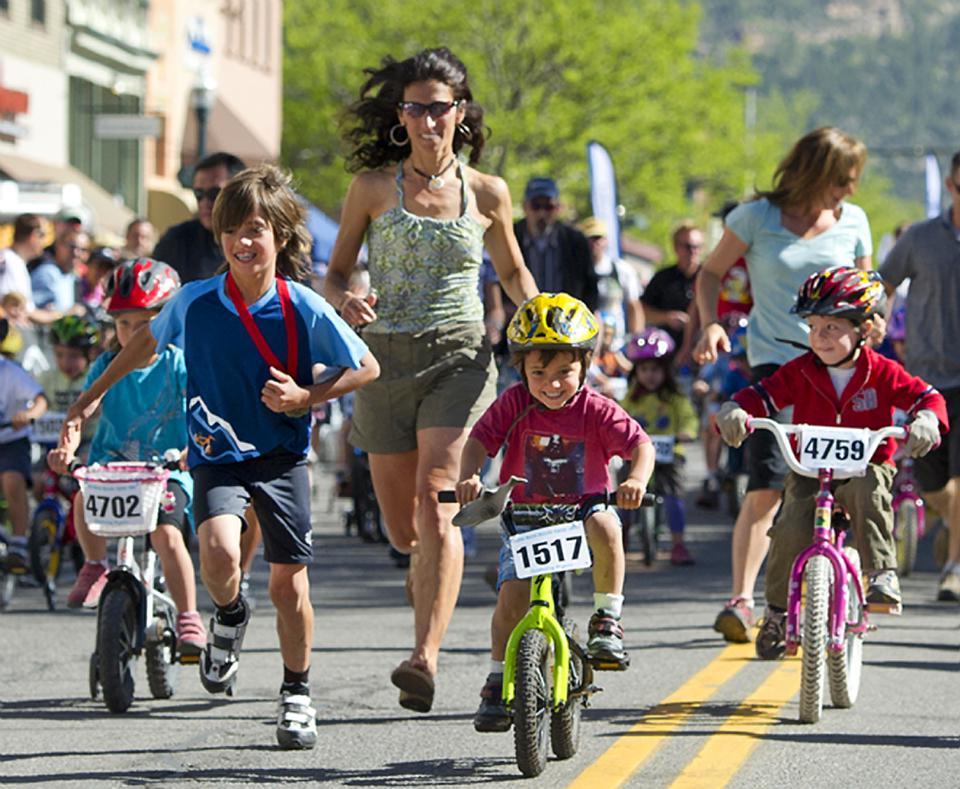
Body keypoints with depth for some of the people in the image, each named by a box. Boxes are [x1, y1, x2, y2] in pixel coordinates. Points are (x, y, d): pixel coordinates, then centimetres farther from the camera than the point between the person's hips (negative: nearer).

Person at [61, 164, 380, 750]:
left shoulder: (304, 309, -11)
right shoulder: (195, 303, -7)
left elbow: (367, 368, 0)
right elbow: (149, 341, 14)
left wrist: (305, 398, -13)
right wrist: (93, 396, 19)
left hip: (281, 454, 0)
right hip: (217, 454, 0)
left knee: (289, 582, 1)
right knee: (219, 552, -27)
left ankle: (298, 694, 23)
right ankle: (230, 617, 8)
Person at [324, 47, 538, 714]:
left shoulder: (486, 194, 4)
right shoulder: (374, 188, 2)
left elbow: (513, 271, 19)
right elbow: (336, 270, 9)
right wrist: (346, 300, -14)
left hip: (459, 358, -2)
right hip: (386, 358, 2)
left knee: (434, 504, -20)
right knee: (402, 527, 9)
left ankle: (426, 657, -26)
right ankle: (431, 578, 47)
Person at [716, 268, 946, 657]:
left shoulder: (882, 373, -4)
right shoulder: (801, 372, -1)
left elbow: (927, 396, -5)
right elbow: (763, 394, -6)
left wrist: (927, 421, -29)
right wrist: (734, 411, -28)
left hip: (866, 466, -1)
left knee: (868, 491, -38)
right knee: (790, 529, -22)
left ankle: (882, 574, -32)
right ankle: (778, 610, 0)